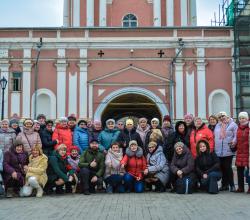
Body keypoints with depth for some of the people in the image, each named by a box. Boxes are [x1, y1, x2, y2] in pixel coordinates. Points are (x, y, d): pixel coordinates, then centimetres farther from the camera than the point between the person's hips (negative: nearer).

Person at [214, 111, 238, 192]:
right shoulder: (217, 126, 18)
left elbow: (236, 135, -6)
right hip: (219, 151, 5)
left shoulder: (233, 124, 1)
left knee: (228, 167, -6)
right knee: (222, 168, 9)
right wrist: (214, 146, 14)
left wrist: (234, 141, -22)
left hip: (228, 151, -5)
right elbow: (214, 136, 21)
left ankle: (232, 185, 4)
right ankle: (224, 184, 19)